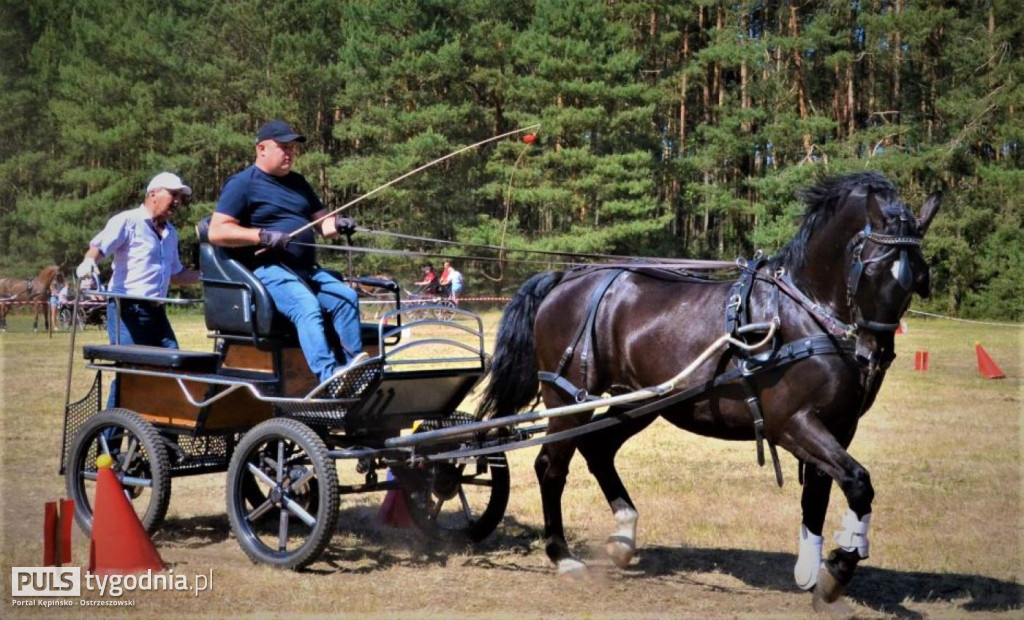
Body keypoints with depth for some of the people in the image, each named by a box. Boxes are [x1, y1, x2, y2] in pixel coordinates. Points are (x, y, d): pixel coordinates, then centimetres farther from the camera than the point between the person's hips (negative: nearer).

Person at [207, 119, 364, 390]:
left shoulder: (297, 182, 24)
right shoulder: (242, 184, 2)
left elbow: (322, 220, 22)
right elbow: (216, 232, -7)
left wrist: (337, 224, -3)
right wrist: (263, 236, -17)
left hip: (306, 269, 7)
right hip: (267, 269, -7)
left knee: (346, 296, -18)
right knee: (307, 306, -32)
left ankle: (353, 361, -23)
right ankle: (328, 374, -44)